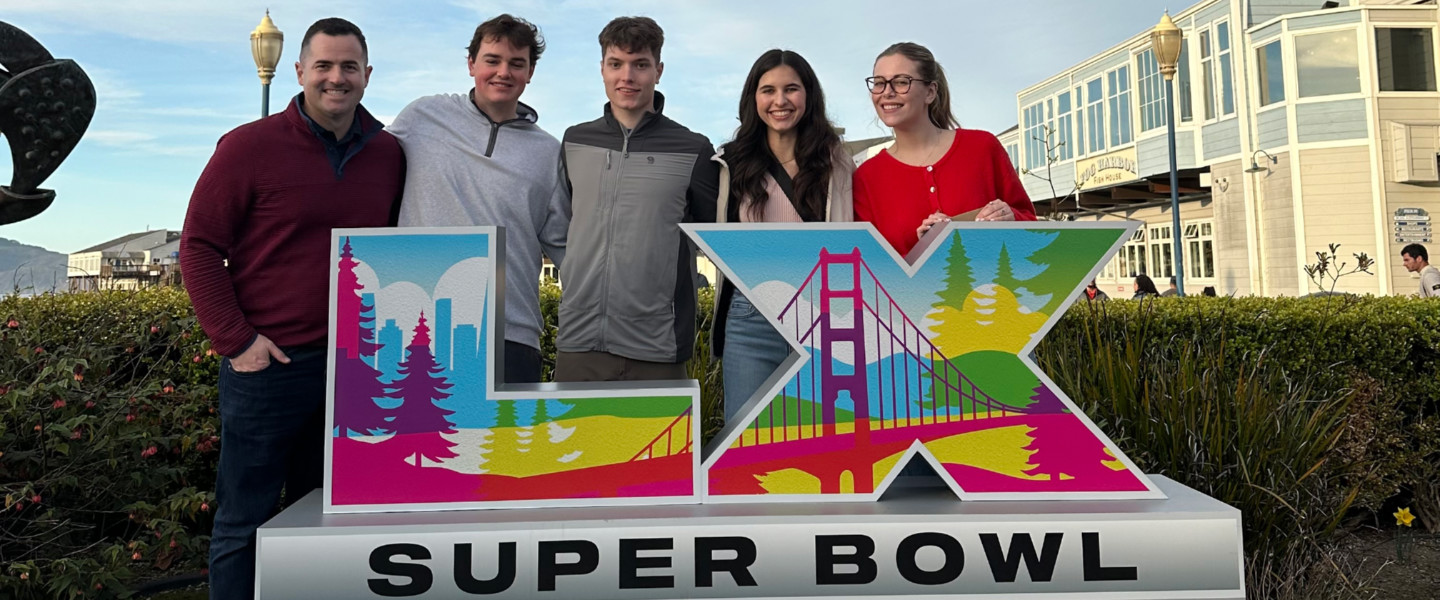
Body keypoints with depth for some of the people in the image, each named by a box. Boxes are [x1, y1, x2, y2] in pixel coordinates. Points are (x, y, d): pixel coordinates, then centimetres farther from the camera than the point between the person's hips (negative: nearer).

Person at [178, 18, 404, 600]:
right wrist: (234, 341, -9)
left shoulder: (388, 154, 6)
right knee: (246, 519, 7)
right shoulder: (248, 147, -5)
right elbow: (199, 247, -3)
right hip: (269, 360, -4)